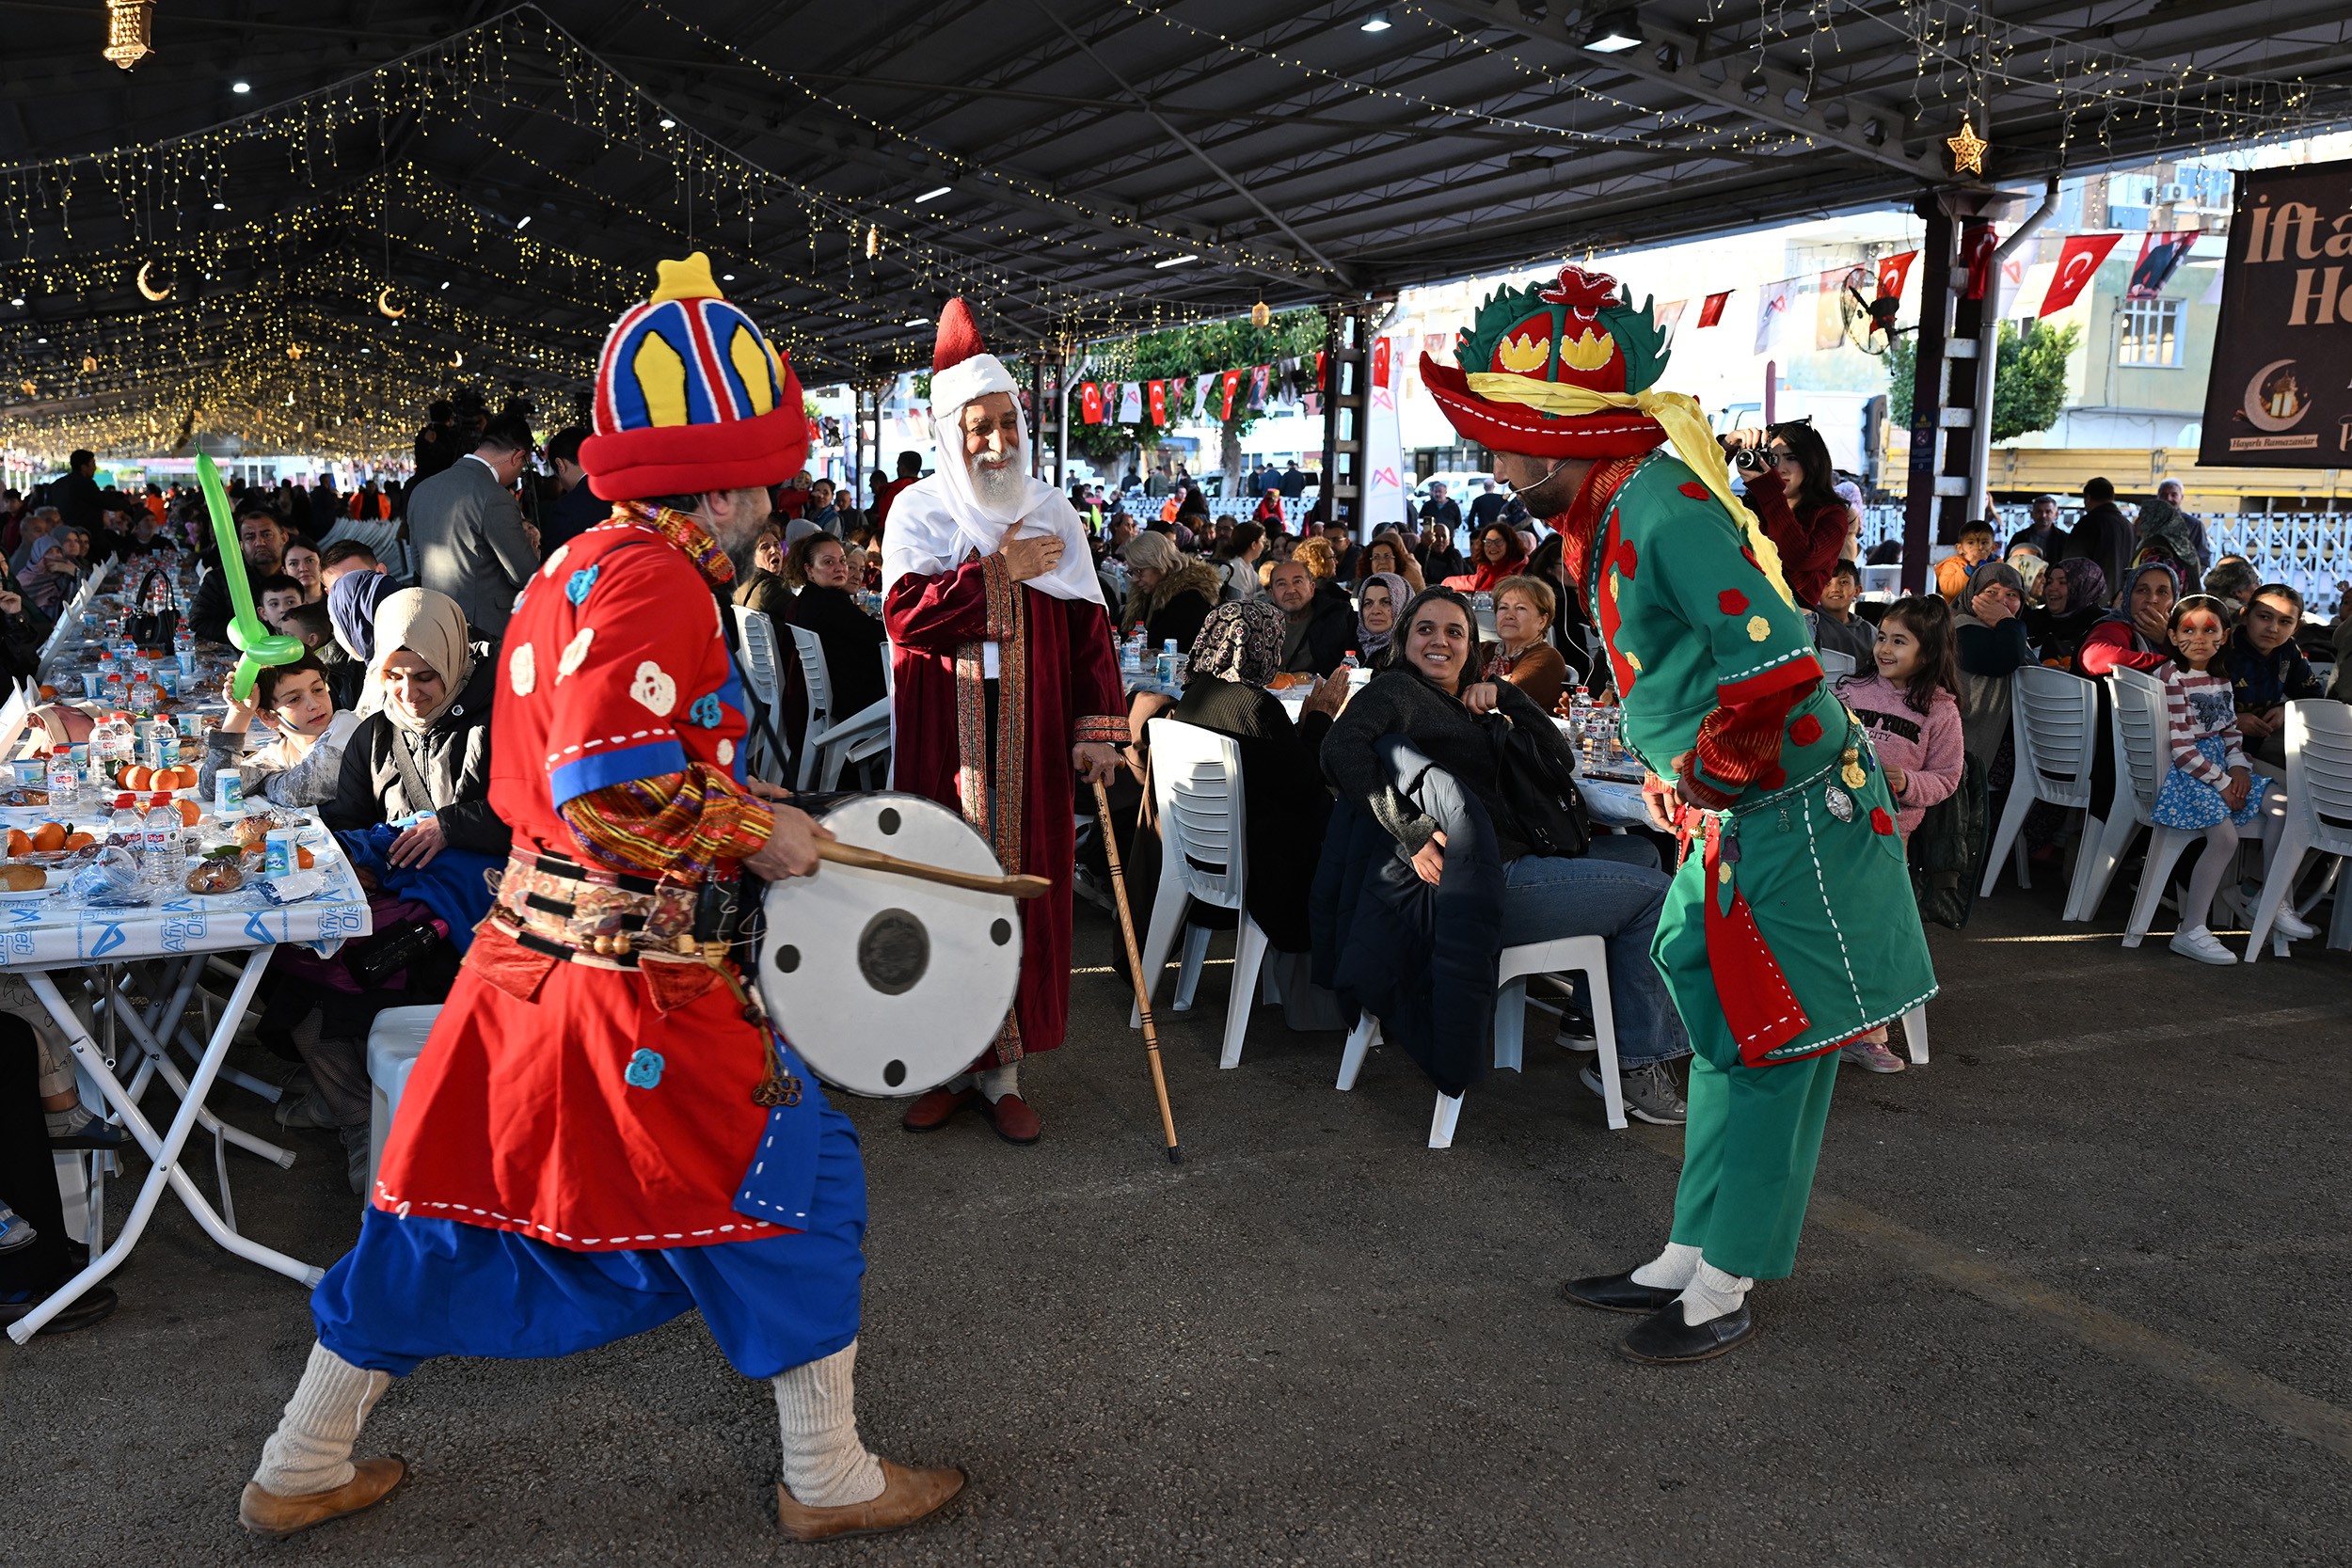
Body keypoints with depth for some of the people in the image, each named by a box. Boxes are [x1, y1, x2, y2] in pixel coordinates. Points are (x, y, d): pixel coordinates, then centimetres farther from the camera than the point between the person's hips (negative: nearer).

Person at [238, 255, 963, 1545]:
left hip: (524, 952, 9)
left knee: (446, 1206, 19)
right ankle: (831, 1481, 19)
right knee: (794, 1183, 6)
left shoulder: (569, 568, 13)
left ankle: (301, 1470, 34)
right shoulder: (653, 577, -17)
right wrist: (760, 832, -14)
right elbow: (607, 784, -27)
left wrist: (733, 816, 17)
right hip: (642, 977, -9)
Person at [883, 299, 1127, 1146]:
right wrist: (999, 570, -12)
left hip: (1029, 739, 1)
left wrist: (1100, 725, -3)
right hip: (944, 739, -1)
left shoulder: (1051, 511, 9)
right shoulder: (919, 510, 4)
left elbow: (1088, 624, 5)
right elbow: (904, 612, -12)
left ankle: (1004, 1066, 12)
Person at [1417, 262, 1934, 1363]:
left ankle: (1724, 1290, 13)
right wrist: (1676, 773, 16)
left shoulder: (1663, 504, -23)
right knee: (1726, 1040, 15)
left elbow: (1779, 663, -29)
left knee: (1765, 1054, 1)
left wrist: (1709, 769, -16)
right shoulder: (1611, 510, 8)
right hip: (1730, 822, 10)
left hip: (1789, 825, -10)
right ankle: (1691, 1259, 27)